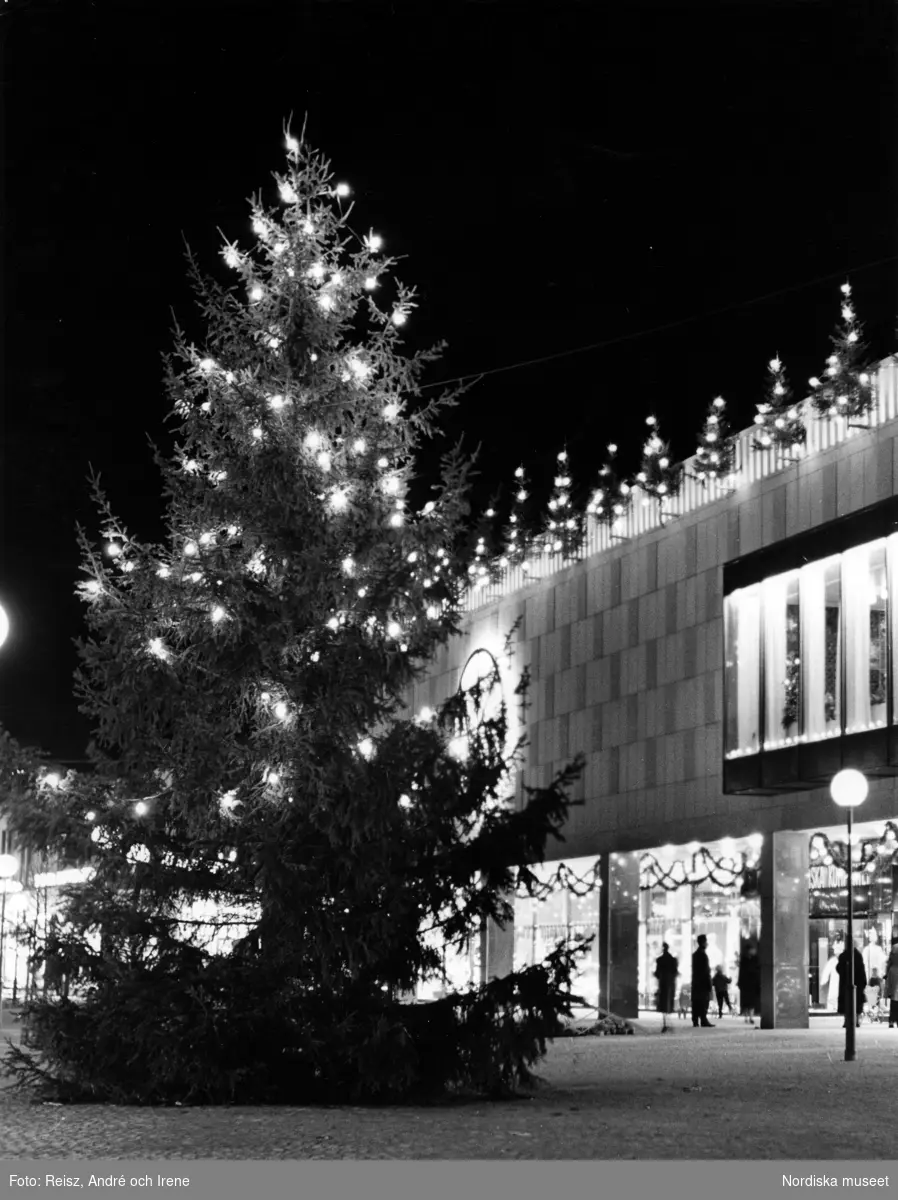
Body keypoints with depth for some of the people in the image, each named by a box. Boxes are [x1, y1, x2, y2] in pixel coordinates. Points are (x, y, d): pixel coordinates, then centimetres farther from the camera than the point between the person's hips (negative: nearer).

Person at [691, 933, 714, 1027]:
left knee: (696, 1002, 6)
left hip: (696, 983, 8)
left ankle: (695, 1021, 6)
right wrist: (709, 984, -13)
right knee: (704, 1002, -7)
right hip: (703, 983, -8)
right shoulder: (703, 954, -12)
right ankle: (703, 1020, -11)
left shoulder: (695, 954, 14)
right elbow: (706, 971, -15)